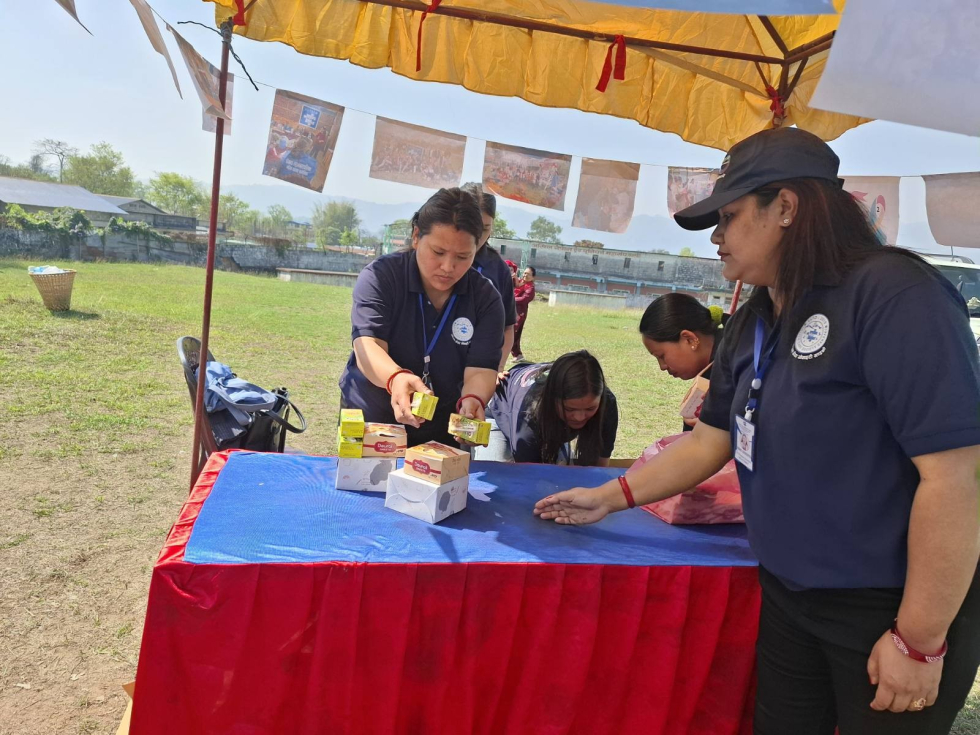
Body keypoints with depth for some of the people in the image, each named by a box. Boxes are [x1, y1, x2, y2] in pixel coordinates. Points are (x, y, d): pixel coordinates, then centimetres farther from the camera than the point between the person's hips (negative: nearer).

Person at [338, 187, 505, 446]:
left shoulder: (486, 298, -11)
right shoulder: (380, 276, -16)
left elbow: (480, 369, -20)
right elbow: (367, 346, -29)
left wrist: (473, 401, -44)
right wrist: (395, 378, -52)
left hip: (443, 432, 1)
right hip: (368, 421, -1)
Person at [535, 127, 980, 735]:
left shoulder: (894, 295, -22)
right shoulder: (753, 324, 4)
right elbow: (711, 439, 9)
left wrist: (919, 641, -21)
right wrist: (611, 497, 4)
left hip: (896, 609, -7)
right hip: (789, 594, 7)